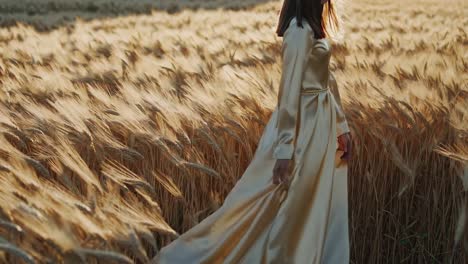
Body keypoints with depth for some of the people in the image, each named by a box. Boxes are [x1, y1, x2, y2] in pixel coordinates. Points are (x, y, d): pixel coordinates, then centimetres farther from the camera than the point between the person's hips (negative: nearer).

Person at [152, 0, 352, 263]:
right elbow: (290, 90, -23)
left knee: (321, 208, 14)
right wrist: (285, 149, -24)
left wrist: (341, 125, 18)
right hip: (302, 125, -9)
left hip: (320, 124, 9)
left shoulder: (314, 26, 9)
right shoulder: (300, 31, -20)